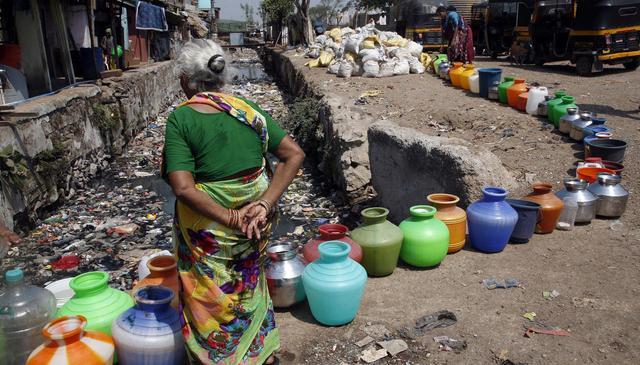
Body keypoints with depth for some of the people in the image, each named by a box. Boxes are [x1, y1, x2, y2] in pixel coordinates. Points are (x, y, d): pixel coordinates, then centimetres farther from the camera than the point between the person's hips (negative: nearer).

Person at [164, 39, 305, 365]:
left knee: (211, 300, 18)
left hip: (208, 224, -4)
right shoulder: (248, 109, -4)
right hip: (255, 224, 5)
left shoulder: (180, 119, -15)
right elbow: (295, 155, -7)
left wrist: (230, 219, -18)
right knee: (249, 289, 27)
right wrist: (264, 204, -13)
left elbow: (183, 188, -24)